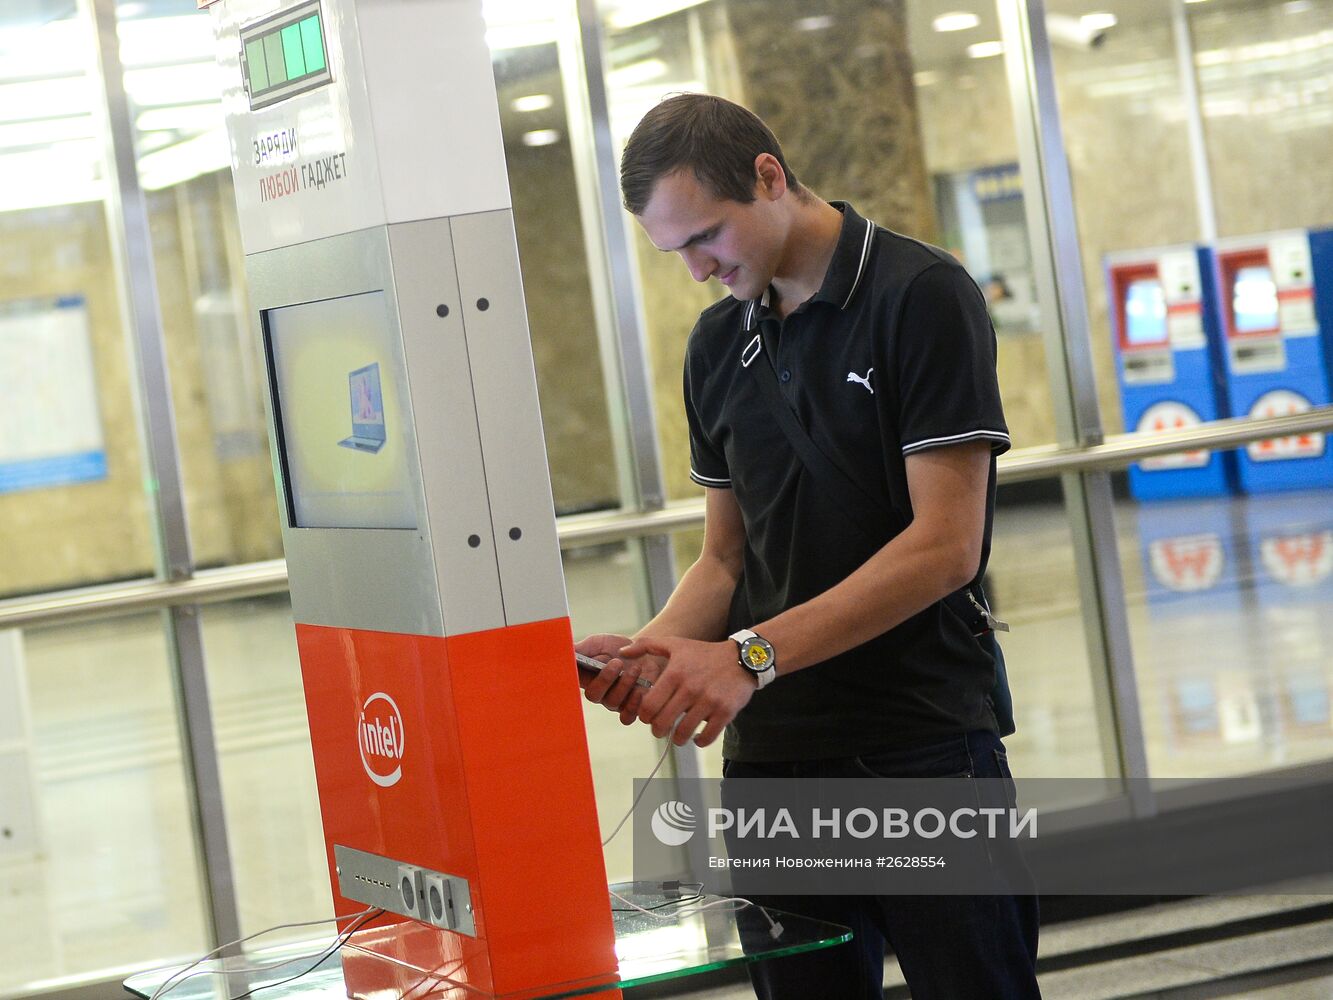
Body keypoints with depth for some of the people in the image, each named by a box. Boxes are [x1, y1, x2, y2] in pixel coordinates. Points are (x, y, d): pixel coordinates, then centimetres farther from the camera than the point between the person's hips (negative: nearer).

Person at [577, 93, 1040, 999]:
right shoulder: (719, 343, 12)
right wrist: (653, 651, -5)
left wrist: (752, 654, -21)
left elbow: (945, 545, -15)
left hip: (927, 751, -5)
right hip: (773, 756, 5)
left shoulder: (921, 296, -8)